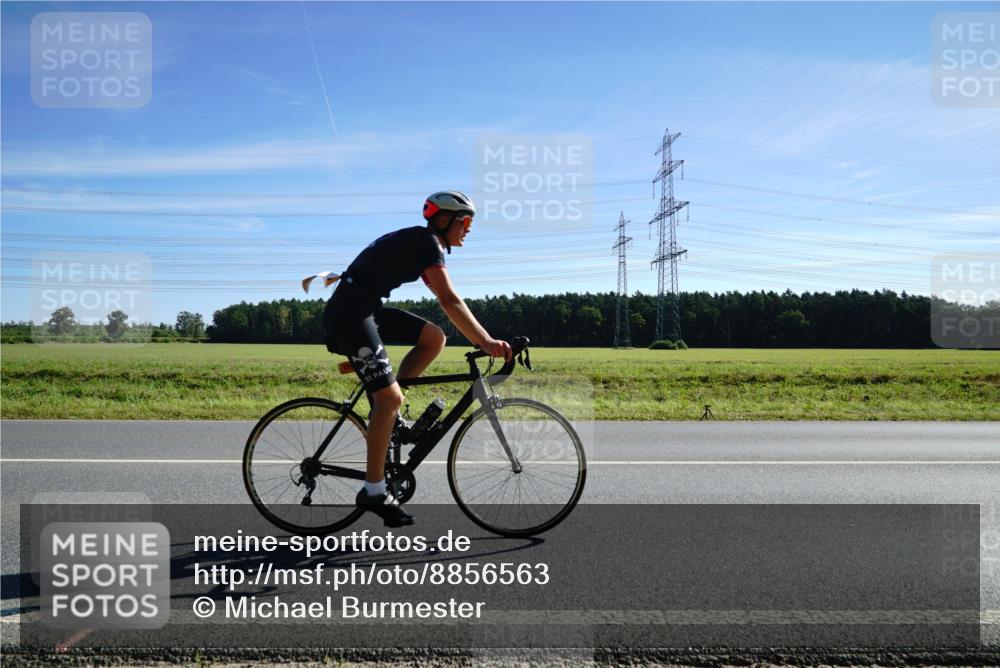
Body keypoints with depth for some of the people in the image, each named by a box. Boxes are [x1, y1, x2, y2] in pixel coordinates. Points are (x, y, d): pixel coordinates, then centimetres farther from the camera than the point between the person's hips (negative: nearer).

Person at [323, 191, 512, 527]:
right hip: (350, 311, -10)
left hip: (366, 309, 10)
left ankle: (384, 411, 8)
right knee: (390, 398, -12)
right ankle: (373, 492, -2)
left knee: (434, 338, 4)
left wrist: (484, 339, 13)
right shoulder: (427, 242, -12)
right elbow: (450, 301, -24)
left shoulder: (421, 244, 17)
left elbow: (447, 300, 18)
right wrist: (486, 342, -30)